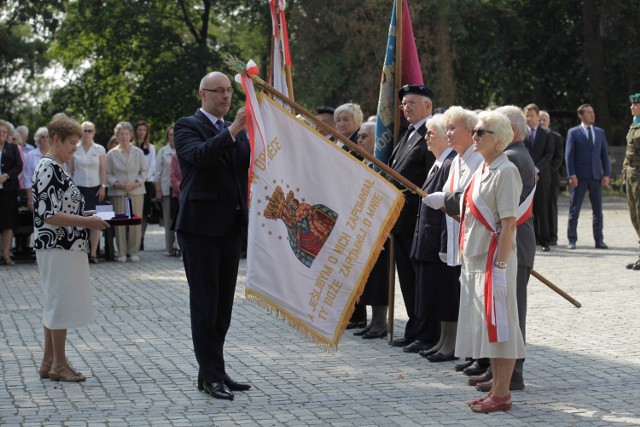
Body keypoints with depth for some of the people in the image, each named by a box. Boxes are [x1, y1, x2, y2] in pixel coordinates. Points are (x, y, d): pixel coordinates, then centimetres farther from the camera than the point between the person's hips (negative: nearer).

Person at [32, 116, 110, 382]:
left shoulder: (55, 168, 14)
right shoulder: (49, 169, -16)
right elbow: (49, 216, -21)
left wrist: (86, 215, 11)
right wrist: (86, 222, -18)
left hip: (63, 246, 10)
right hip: (58, 247, -10)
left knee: (55, 302, 14)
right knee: (61, 302, -3)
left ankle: (49, 361, 20)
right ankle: (58, 364, 4)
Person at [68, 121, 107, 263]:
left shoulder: (99, 149, 6)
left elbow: (103, 170, 6)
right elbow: (70, 170, 8)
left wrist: (103, 187, -2)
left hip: (95, 188, 0)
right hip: (78, 188, 0)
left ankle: (93, 253, -1)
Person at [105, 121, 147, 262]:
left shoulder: (138, 153, 8)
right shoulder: (111, 154, 4)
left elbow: (144, 171, 9)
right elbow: (108, 174, 4)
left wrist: (136, 184, -7)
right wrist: (117, 184, -12)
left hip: (136, 191, 1)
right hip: (118, 192, -1)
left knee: (136, 222, -2)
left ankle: (134, 252, 7)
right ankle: (121, 253, 5)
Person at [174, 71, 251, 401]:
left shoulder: (236, 131, 16)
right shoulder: (187, 126, -4)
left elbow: (250, 164, 4)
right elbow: (199, 155, -23)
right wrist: (232, 131, -30)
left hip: (231, 226, 7)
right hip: (201, 227, -7)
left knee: (223, 304, 11)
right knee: (204, 303, -3)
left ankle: (212, 371, 19)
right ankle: (212, 375, 0)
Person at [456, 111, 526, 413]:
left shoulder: (505, 172, -13)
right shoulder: (481, 170, 13)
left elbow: (509, 222, -17)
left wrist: (500, 264, -20)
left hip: (495, 258, -9)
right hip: (475, 259, 9)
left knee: (499, 326, -3)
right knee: (487, 327, 13)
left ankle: (501, 395, 2)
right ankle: (496, 388, 21)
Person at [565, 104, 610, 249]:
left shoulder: (600, 132, 13)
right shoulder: (573, 132, 1)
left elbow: (604, 154, 12)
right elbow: (569, 155, -3)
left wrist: (606, 174, 2)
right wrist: (572, 175, -12)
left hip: (596, 177, 4)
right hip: (579, 177, -4)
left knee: (598, 210, 5)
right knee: (574, 210, -1)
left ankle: (599, 240, 10)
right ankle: (572, 240, 6)